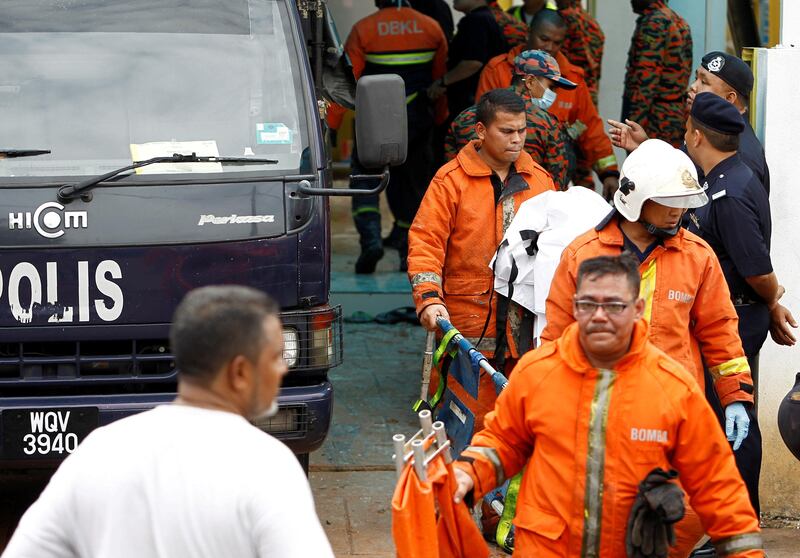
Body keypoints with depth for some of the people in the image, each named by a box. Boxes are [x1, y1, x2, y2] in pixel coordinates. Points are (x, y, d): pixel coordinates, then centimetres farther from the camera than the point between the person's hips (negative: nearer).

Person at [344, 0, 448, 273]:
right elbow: (440, 78, 10)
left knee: (365, 179, 6)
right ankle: (408, 248, 14)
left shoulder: (363, 29, -7)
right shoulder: (431, 28, 2)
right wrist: (441, 121, 24)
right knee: (412, 182, 15)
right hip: (418, 122, 2)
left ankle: (370, 237, -16)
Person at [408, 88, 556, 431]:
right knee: (469, 415, -4)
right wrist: (428, 298, -18)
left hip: (527, 326, 4)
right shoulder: (451, 181, -1)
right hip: (468, 324, -4)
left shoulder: (540, 180, 13)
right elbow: (425, 242, -5)